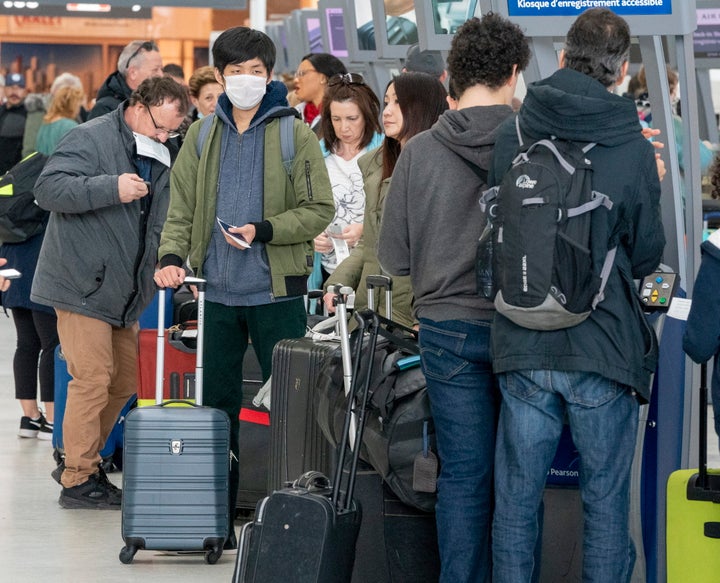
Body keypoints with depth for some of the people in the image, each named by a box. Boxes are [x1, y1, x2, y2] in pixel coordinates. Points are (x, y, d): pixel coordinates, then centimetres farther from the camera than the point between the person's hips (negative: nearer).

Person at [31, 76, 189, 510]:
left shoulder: (160, 159, 16)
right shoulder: (91, 140, -10)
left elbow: (160, 226, 27)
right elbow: (49, 188, -21)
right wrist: (111, 188, -28)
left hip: (124, 293, 8)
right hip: (82, 286, -8)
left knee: (125, 381, 10)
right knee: (93, 379, -10)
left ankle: (83, 462, 24)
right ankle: (78, 480, -4)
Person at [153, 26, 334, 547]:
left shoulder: (295, 135, -1)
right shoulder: (202, 136, 10)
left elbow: (319, 210, -3)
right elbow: (182, 209, 10)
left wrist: (264, 230, -16)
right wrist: (172, 256, -7)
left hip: (277, 289, -3)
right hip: (218, 290, 4)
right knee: (218, 404, 8)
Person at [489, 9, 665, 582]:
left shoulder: (509, 137, -2)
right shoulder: (633, 149, -9)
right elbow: (647, 255, 1)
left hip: (521, 346, 2)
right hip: (605, 344, -2)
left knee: (516, 497, 10)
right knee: (606, 500, 8)